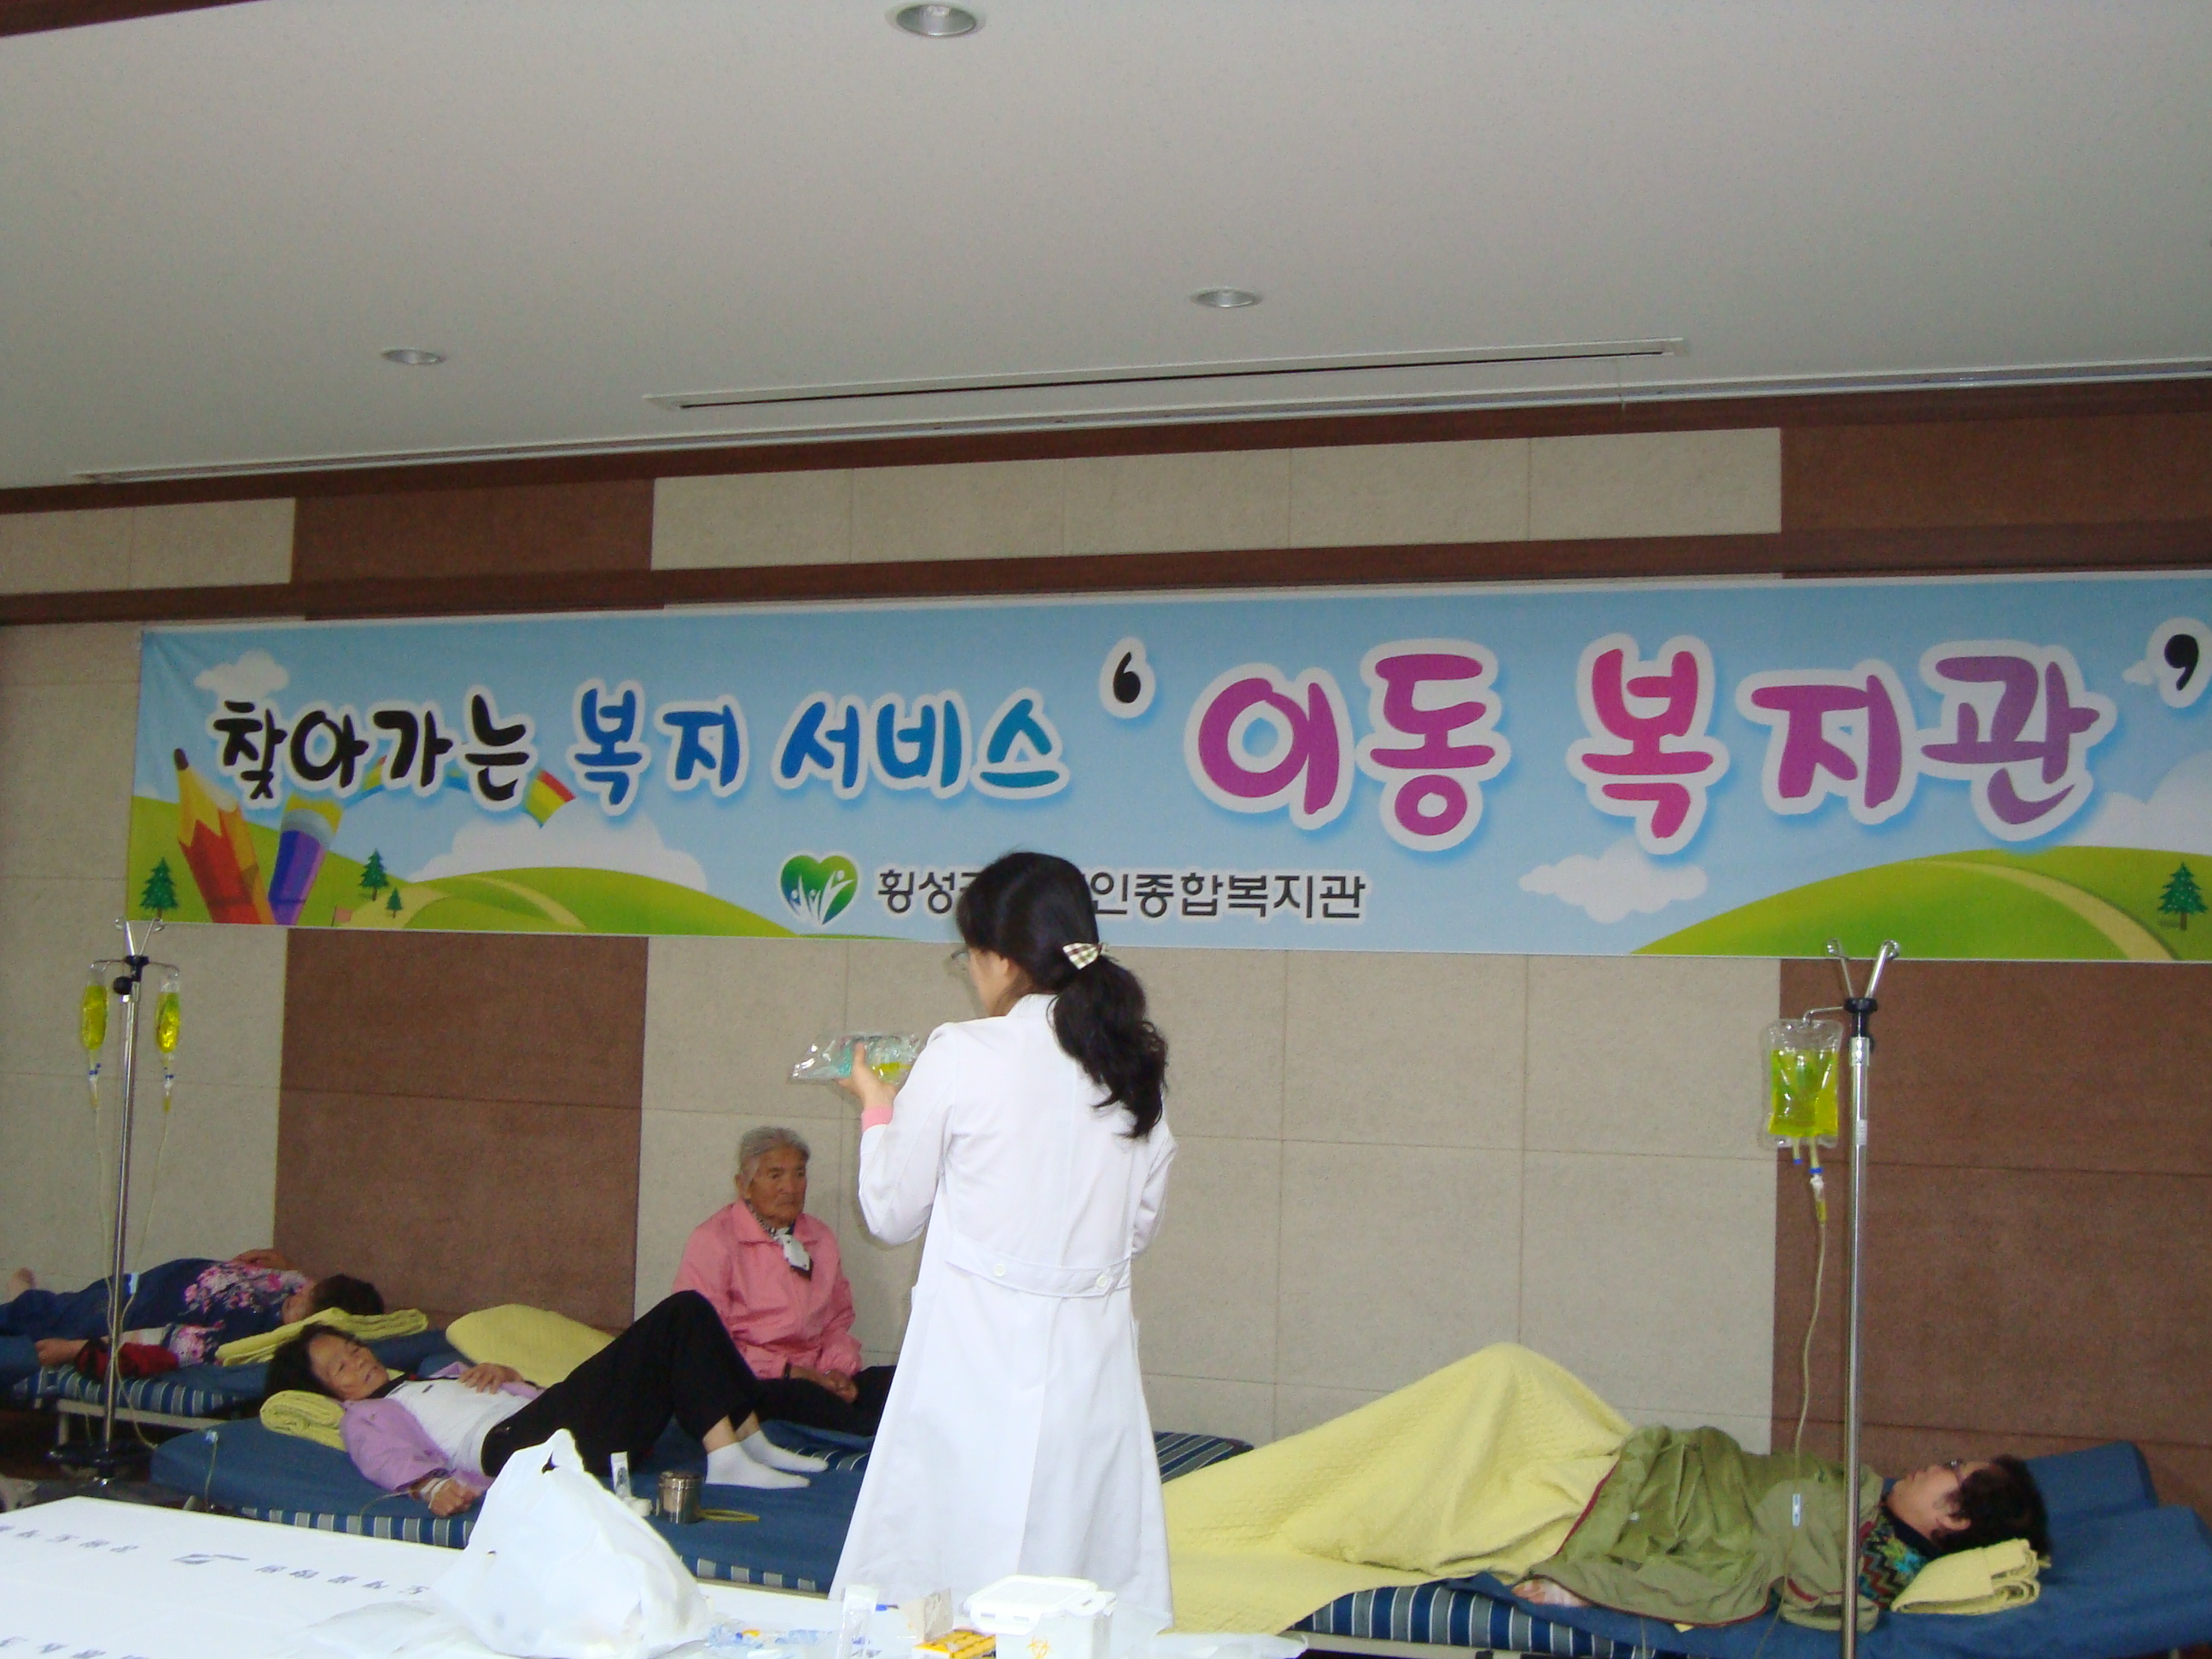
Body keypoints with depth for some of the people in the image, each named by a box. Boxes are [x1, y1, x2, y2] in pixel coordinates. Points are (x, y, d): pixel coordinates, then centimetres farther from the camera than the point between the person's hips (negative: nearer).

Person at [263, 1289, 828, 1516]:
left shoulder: (442, 1375, 38)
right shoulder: (364, 1418, 17)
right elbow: (391, 1460, -4)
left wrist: (502, 1373, 9)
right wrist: (432, 1486, -26)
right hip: (511, 1444, -8)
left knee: (686, 1310, -9)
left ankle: (747, 1441, -13)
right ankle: (727, 1455, -30)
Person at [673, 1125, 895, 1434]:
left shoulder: (820, 1237, 17)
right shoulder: (714, 1240, -2)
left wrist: (839, 1369, -1)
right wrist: (787, 1371, -15)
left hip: (815, 1376, 6)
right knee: (807, 1397, -38)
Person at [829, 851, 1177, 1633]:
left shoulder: (961, 1056, -8)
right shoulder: (1135, 1062, 5)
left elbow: (891, 1213, 2)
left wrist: (877, 1108, 18)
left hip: (977, 1355, -4)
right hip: (1093, 1355, 5)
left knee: (930, 1595, 5)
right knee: (1107, 1607, 9)